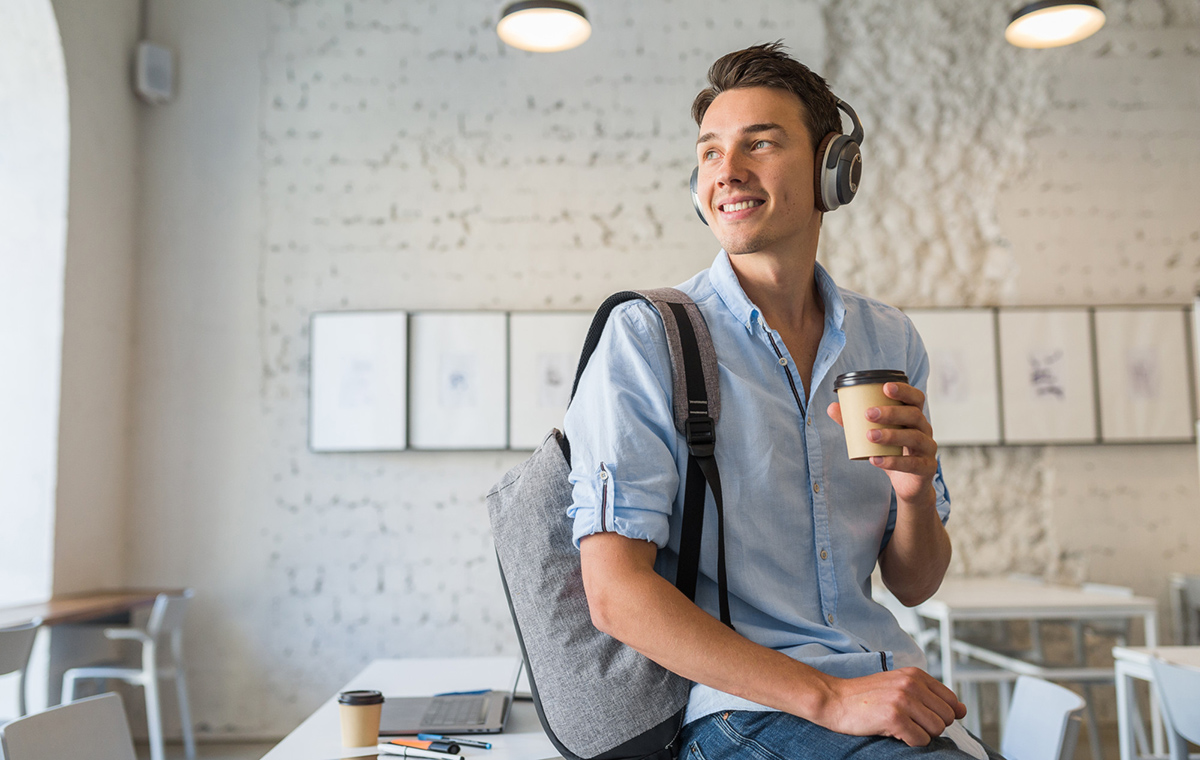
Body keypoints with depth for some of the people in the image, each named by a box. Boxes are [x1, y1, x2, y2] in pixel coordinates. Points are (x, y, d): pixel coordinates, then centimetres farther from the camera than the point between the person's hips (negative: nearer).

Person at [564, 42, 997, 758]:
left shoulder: (891, 342, 7)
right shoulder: (645, 337, -8)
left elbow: (913, 586, 12)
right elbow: (617, 594, -15)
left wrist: (914, 492, -10)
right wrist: (830, 698, -19)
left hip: (894, 693, 6)